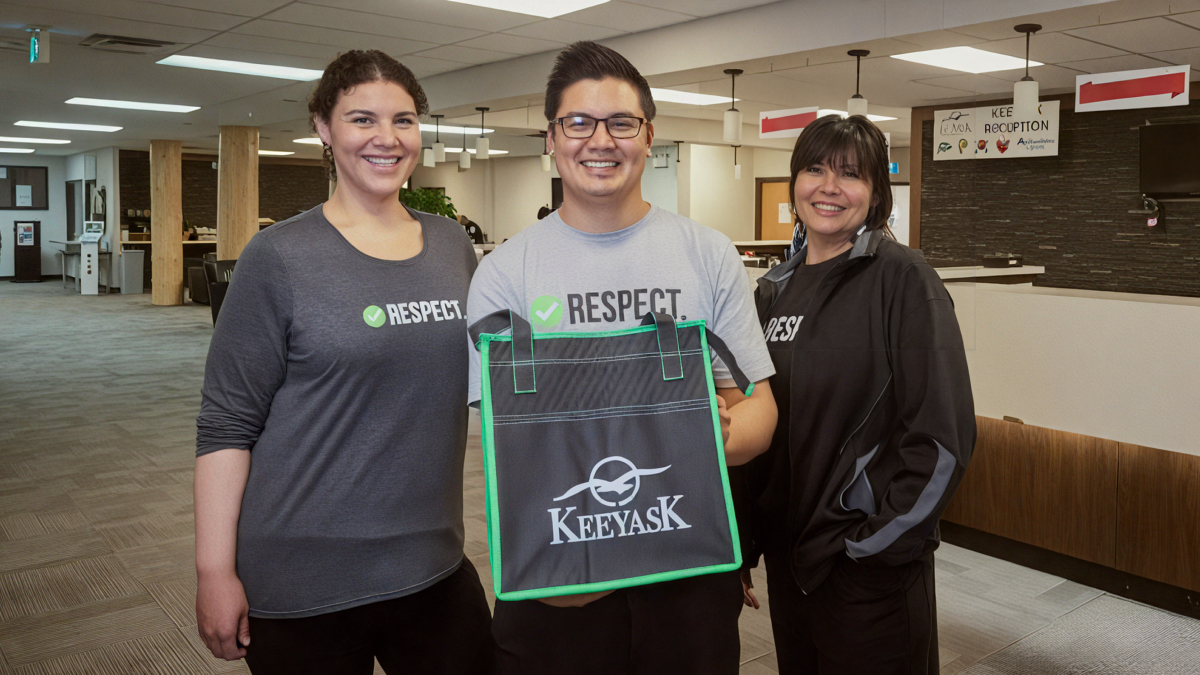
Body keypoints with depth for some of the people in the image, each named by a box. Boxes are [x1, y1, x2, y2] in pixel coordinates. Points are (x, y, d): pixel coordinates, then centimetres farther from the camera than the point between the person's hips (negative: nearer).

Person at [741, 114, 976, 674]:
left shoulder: (901, 278, -12)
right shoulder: (775, 290, 6)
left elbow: (943, 433, -15)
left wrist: (877, 540, -14)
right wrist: (745, 540, 9)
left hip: (871, 569, -5)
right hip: (785, 554, 6)